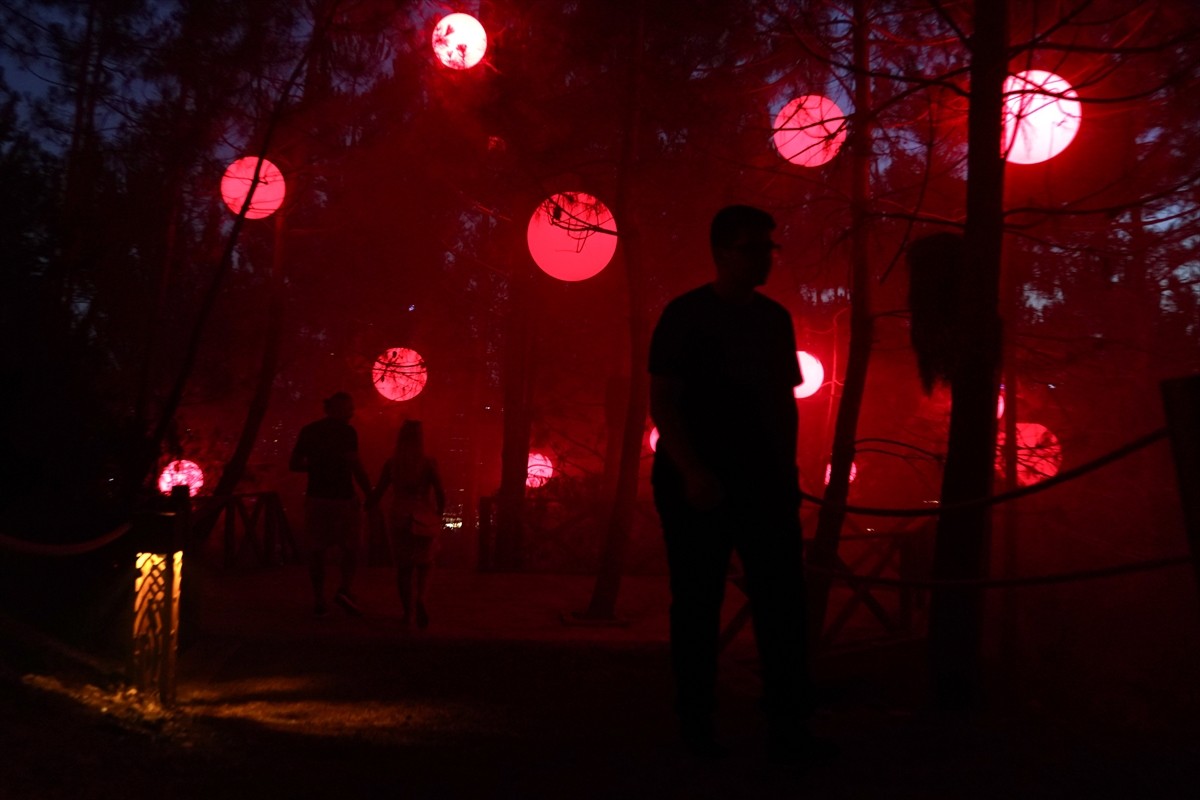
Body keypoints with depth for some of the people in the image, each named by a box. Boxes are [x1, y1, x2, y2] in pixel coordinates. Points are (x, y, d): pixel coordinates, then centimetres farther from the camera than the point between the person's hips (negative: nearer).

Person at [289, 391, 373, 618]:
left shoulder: (308, 431, 7)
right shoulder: (347, 432, -9)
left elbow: (294, 464, 9)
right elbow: (355, 465, -17)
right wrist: (370, 493, -10)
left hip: (316, 497, 4)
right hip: (342, 497, -4)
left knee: (317, 549, 9)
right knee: (350, 547, 8)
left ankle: (319, 600, 9)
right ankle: (344, 589, -10)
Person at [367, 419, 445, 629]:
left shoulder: (391, 464, -2)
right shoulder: (428, 464, -9)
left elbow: (377, 493, 0)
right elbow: (441, 494, -12)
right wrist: (438, 514, 5)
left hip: (399, 519, 2)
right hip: (424, 520, -2)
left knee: (404, 567, 13)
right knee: (425, 564, 13)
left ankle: (407, 612, 14)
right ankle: (420, 598, -14)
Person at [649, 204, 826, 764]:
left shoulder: (774, 318, 13)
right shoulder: (686, 315, -3)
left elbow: (785, 399, 17)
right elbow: (661, 401, -9)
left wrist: (788, 469, 10)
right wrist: (692, 472, -18)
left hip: (765, 482, 5)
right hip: (699, 484, -5)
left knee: (784, 602, 1)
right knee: (698, 604, 4)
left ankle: (789, 731, 7)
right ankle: (696, 726, 17)